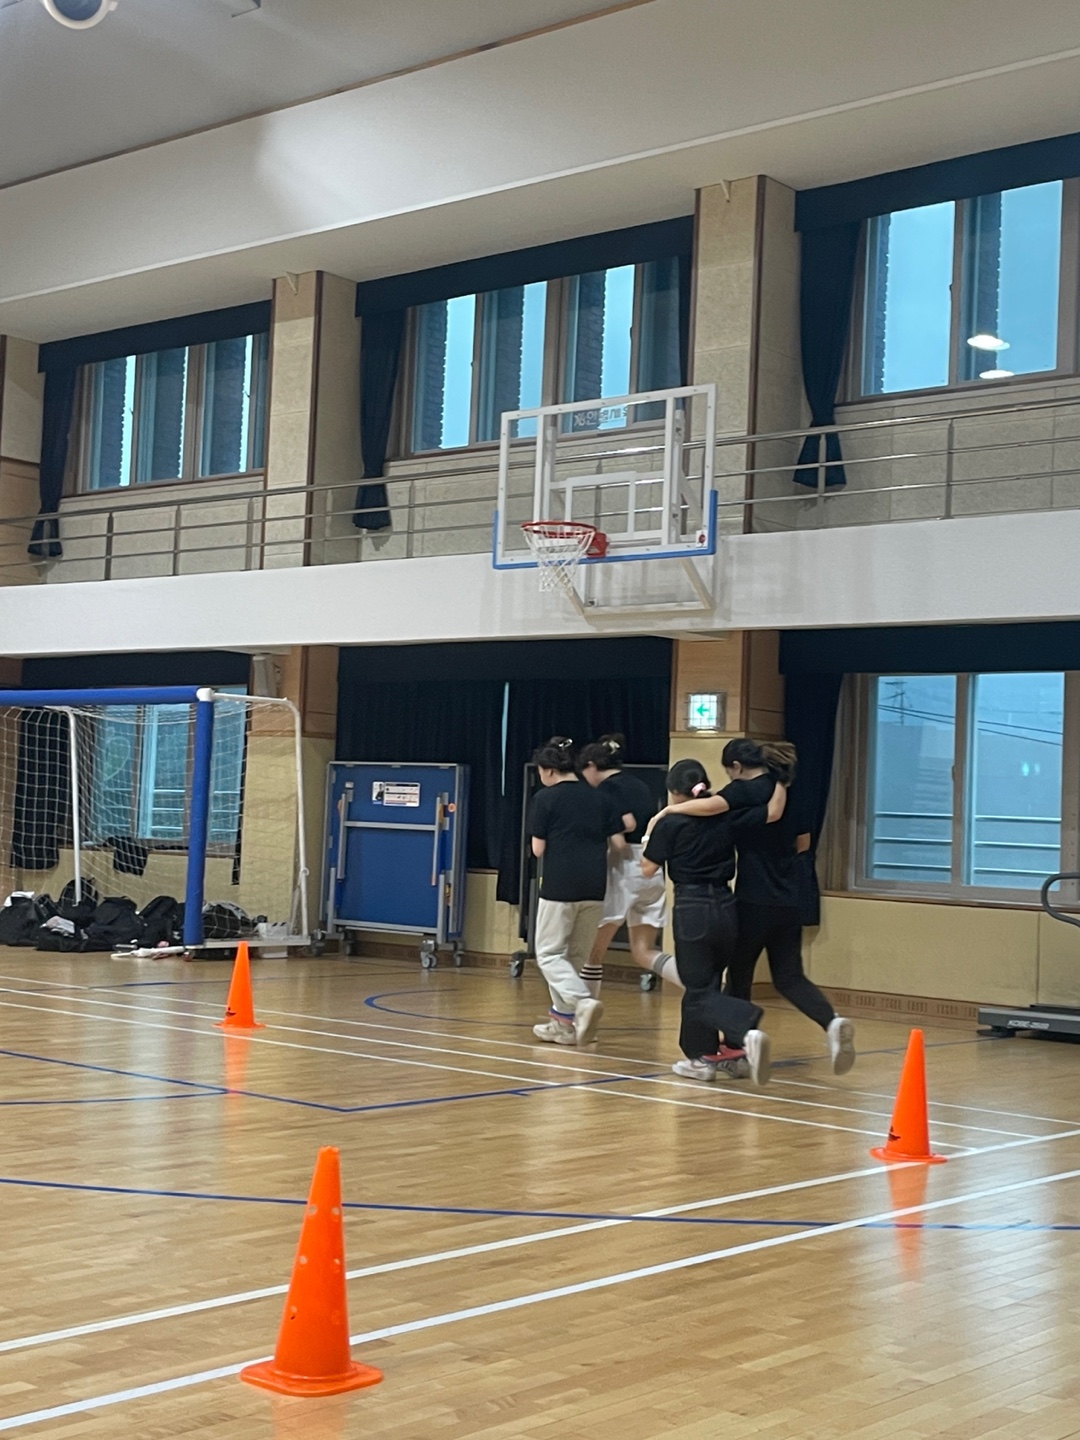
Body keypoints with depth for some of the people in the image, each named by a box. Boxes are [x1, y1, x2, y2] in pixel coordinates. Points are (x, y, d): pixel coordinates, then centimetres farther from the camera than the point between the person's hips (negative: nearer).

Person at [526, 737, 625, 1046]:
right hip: (595, 889, 5)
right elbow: (619, 843, 6)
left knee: (549, 954, 5)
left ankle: (583, 1001, -18)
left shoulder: (545, 798, -3)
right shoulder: (599, 798, 9)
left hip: (559, 887, -5)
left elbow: (538, 849, -4)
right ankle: (564, 1021, 17)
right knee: (576, 956, 16)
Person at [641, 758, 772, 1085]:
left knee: (701, 993, 0)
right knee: (703, 984, 20)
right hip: (726, 907, 5)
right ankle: (702, 1056, 23)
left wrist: (649, 837, 14)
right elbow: (771, 812, -4)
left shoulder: (670, 823, -7)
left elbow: (648, 868, -1)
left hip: (692, 911, -5)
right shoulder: (727, 817, 3)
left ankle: (749, 1031, -25)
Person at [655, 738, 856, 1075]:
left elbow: (708, 806, -27)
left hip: (754, 900, -6)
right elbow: (802, 843, 21)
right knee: (790, 976, 8)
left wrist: (668, 811, -13)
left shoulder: (746, 790, -10)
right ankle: (833, 1022, -17)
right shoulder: (787, 791, 12)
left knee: (739, 973, 10)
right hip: (788, 900, 6)